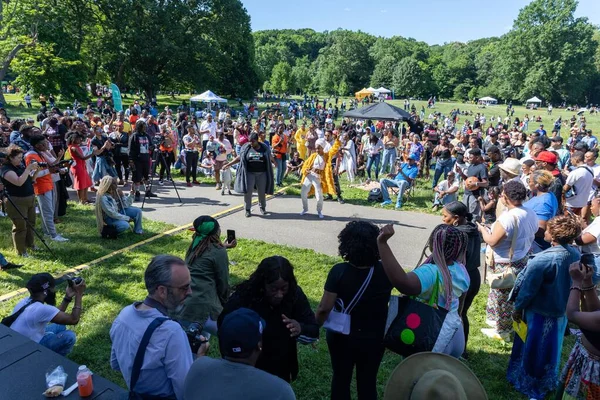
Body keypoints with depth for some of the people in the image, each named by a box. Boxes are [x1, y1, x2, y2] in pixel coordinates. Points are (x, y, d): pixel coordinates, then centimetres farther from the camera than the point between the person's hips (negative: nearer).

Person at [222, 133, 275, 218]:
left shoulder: (264, 148, 0)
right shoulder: (246, 148, 0)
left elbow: (270, 158, 13)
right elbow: (239, 158, 6)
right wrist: (228, 165, 5)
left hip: (262, 173, 0)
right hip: (249, 173, 0)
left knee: (262, 191, 9)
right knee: (247, 191, -4)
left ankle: (262, 207, 30)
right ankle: (247, 209, 9)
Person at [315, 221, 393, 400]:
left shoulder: (339, 271, -23)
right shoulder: (385, 270, -17)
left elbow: (324, 309, -19)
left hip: (341, 337, -1)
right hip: (374, 339, 2)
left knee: (341, 379, 21)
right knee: (368, 382, 20)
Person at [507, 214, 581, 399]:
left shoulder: (543, 260, -32)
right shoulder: (575, 254, -12)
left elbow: (528, 289, -21)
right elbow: (571, 283, 4)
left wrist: (518, 308, -5)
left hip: (539, 313, -6)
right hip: (562, 312, 6)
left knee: (532, 350, 14)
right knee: (549, 350, 25)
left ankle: (528, 384, 32)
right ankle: (547, 383, 43)